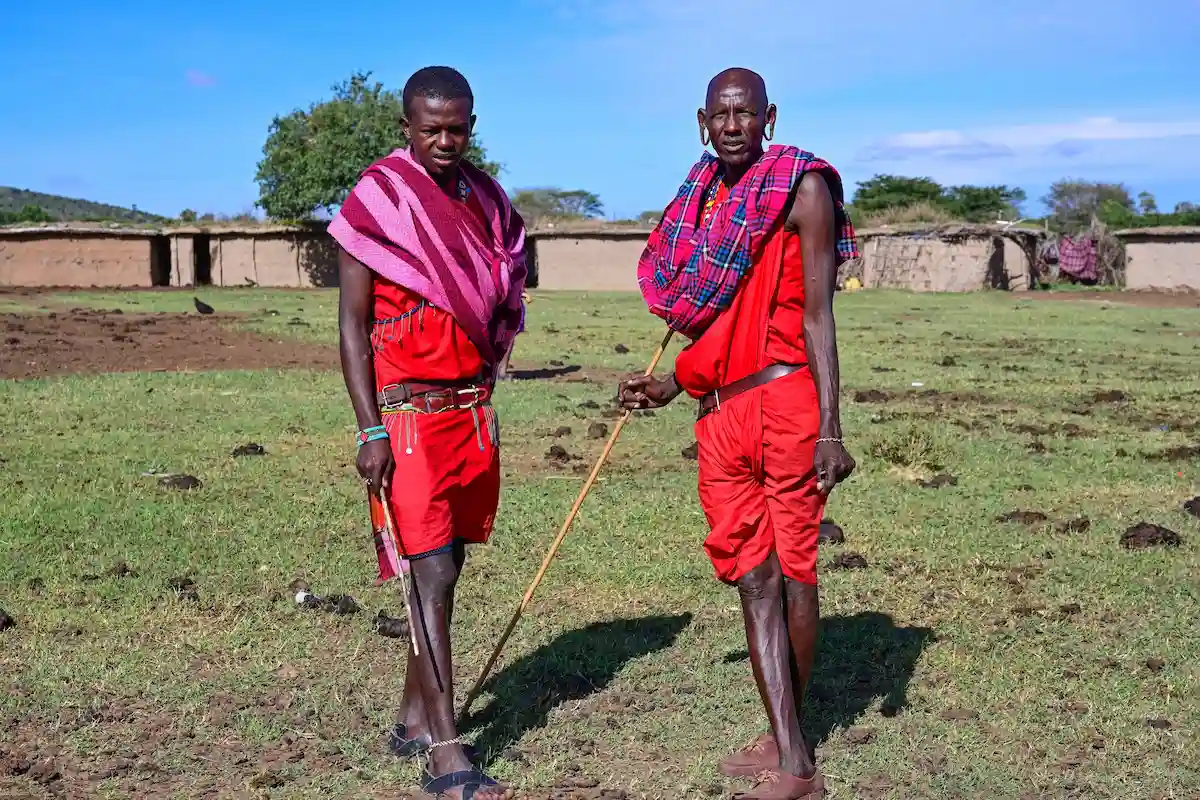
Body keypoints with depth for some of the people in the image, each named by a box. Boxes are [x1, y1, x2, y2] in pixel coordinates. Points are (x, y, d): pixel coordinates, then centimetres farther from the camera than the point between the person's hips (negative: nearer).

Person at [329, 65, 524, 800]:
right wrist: (369, 430, -15)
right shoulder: (377, 199, -7)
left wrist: (487, 403, 14)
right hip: (409, 413, -6)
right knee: (432, 575, -9)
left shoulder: (486, 199, 10)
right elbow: (352, 323, -9)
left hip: (472, 409, 6)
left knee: (447, 566, 11)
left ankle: (415, 718, 23)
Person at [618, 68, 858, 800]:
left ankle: (789, 739, 21)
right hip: (721, 413, 6)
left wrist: (830, 427, -14)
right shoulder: (704, 205, 15)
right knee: (752, 577, 4)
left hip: (786, 405, -6)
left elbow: (816, 314, -10)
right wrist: (672, 387, 19)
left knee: (792, 571, 4)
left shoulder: (802, 189, -4)